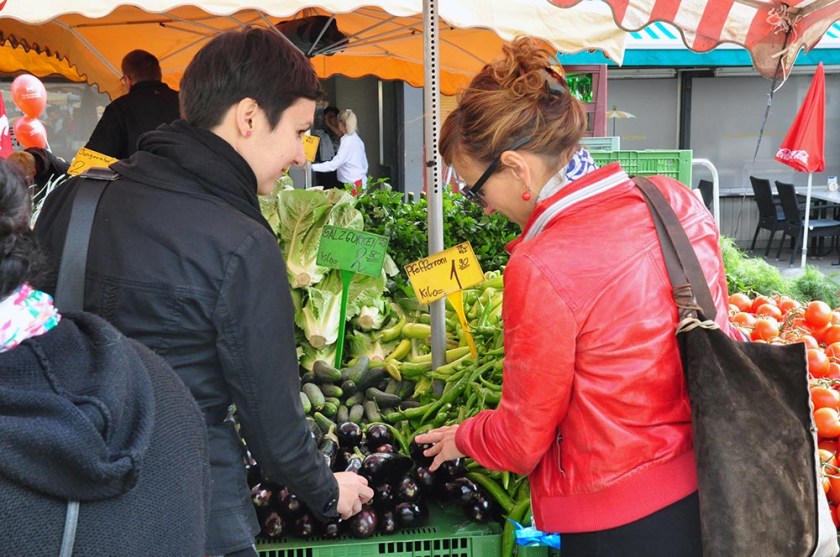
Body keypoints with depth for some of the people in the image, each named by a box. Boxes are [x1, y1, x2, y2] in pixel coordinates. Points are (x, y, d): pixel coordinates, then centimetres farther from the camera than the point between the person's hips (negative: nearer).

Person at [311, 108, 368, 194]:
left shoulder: (347, 141, -15)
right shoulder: (356, 139, 11)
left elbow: (334, 164, -21)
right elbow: (365, 164, 17)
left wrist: (312, 167, -21)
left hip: (354, 185, -9)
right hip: (360, 182, 9)